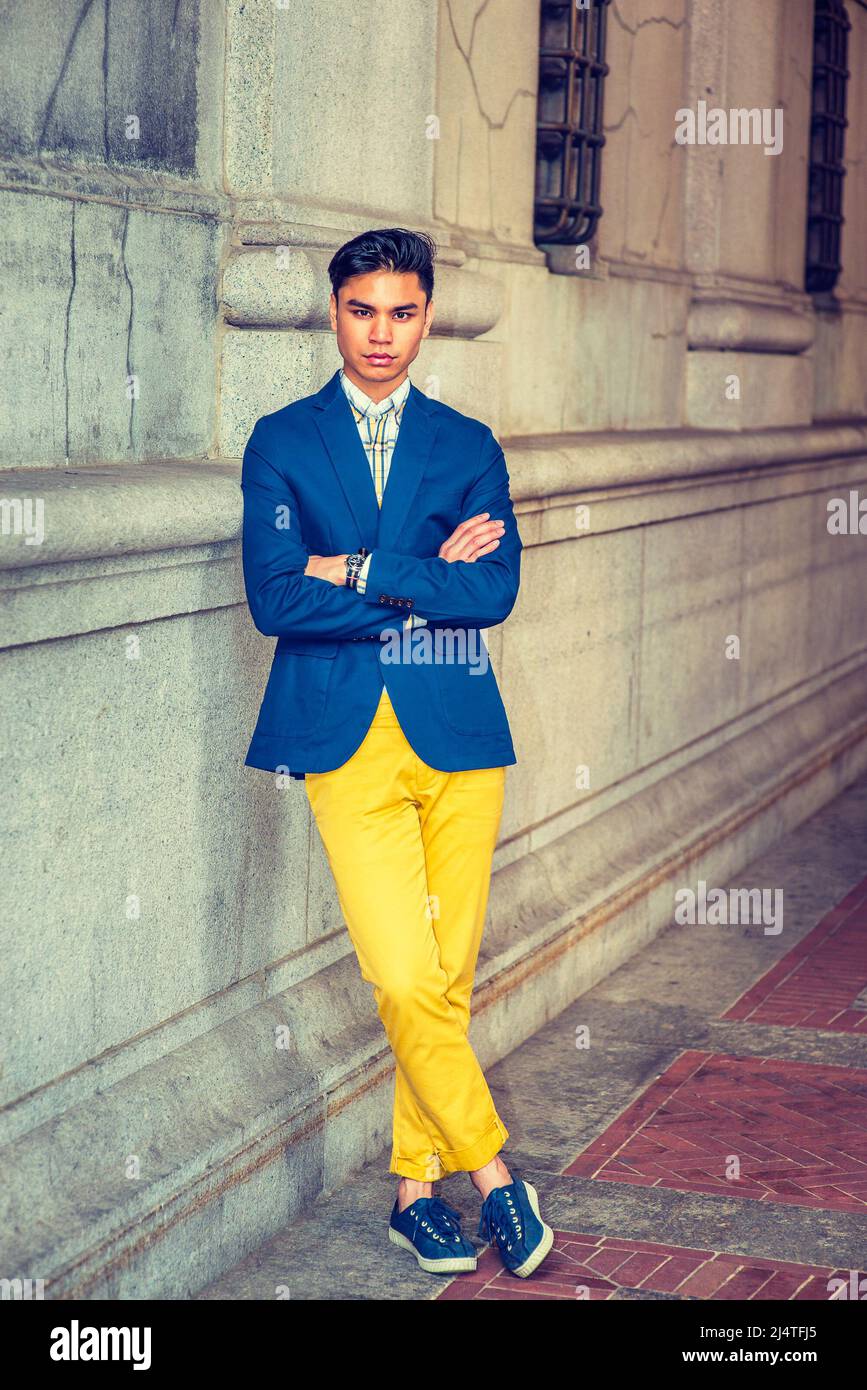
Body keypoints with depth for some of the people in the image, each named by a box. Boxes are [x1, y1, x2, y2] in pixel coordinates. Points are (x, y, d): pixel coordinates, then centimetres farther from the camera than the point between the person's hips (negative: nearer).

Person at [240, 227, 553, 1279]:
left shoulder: (467, 446, 11)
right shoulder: (281, 442, 6)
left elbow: (497, 590, -4)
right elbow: (274, 599, -7)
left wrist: (360, 576, -9)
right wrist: (428, 585, -7)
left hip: (457, 734, 2)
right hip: (348, 739, -2)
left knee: (448, 977, 5)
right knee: (403, 979, -12)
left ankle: (418, 1188, 20)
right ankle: (491, 1170, 7)